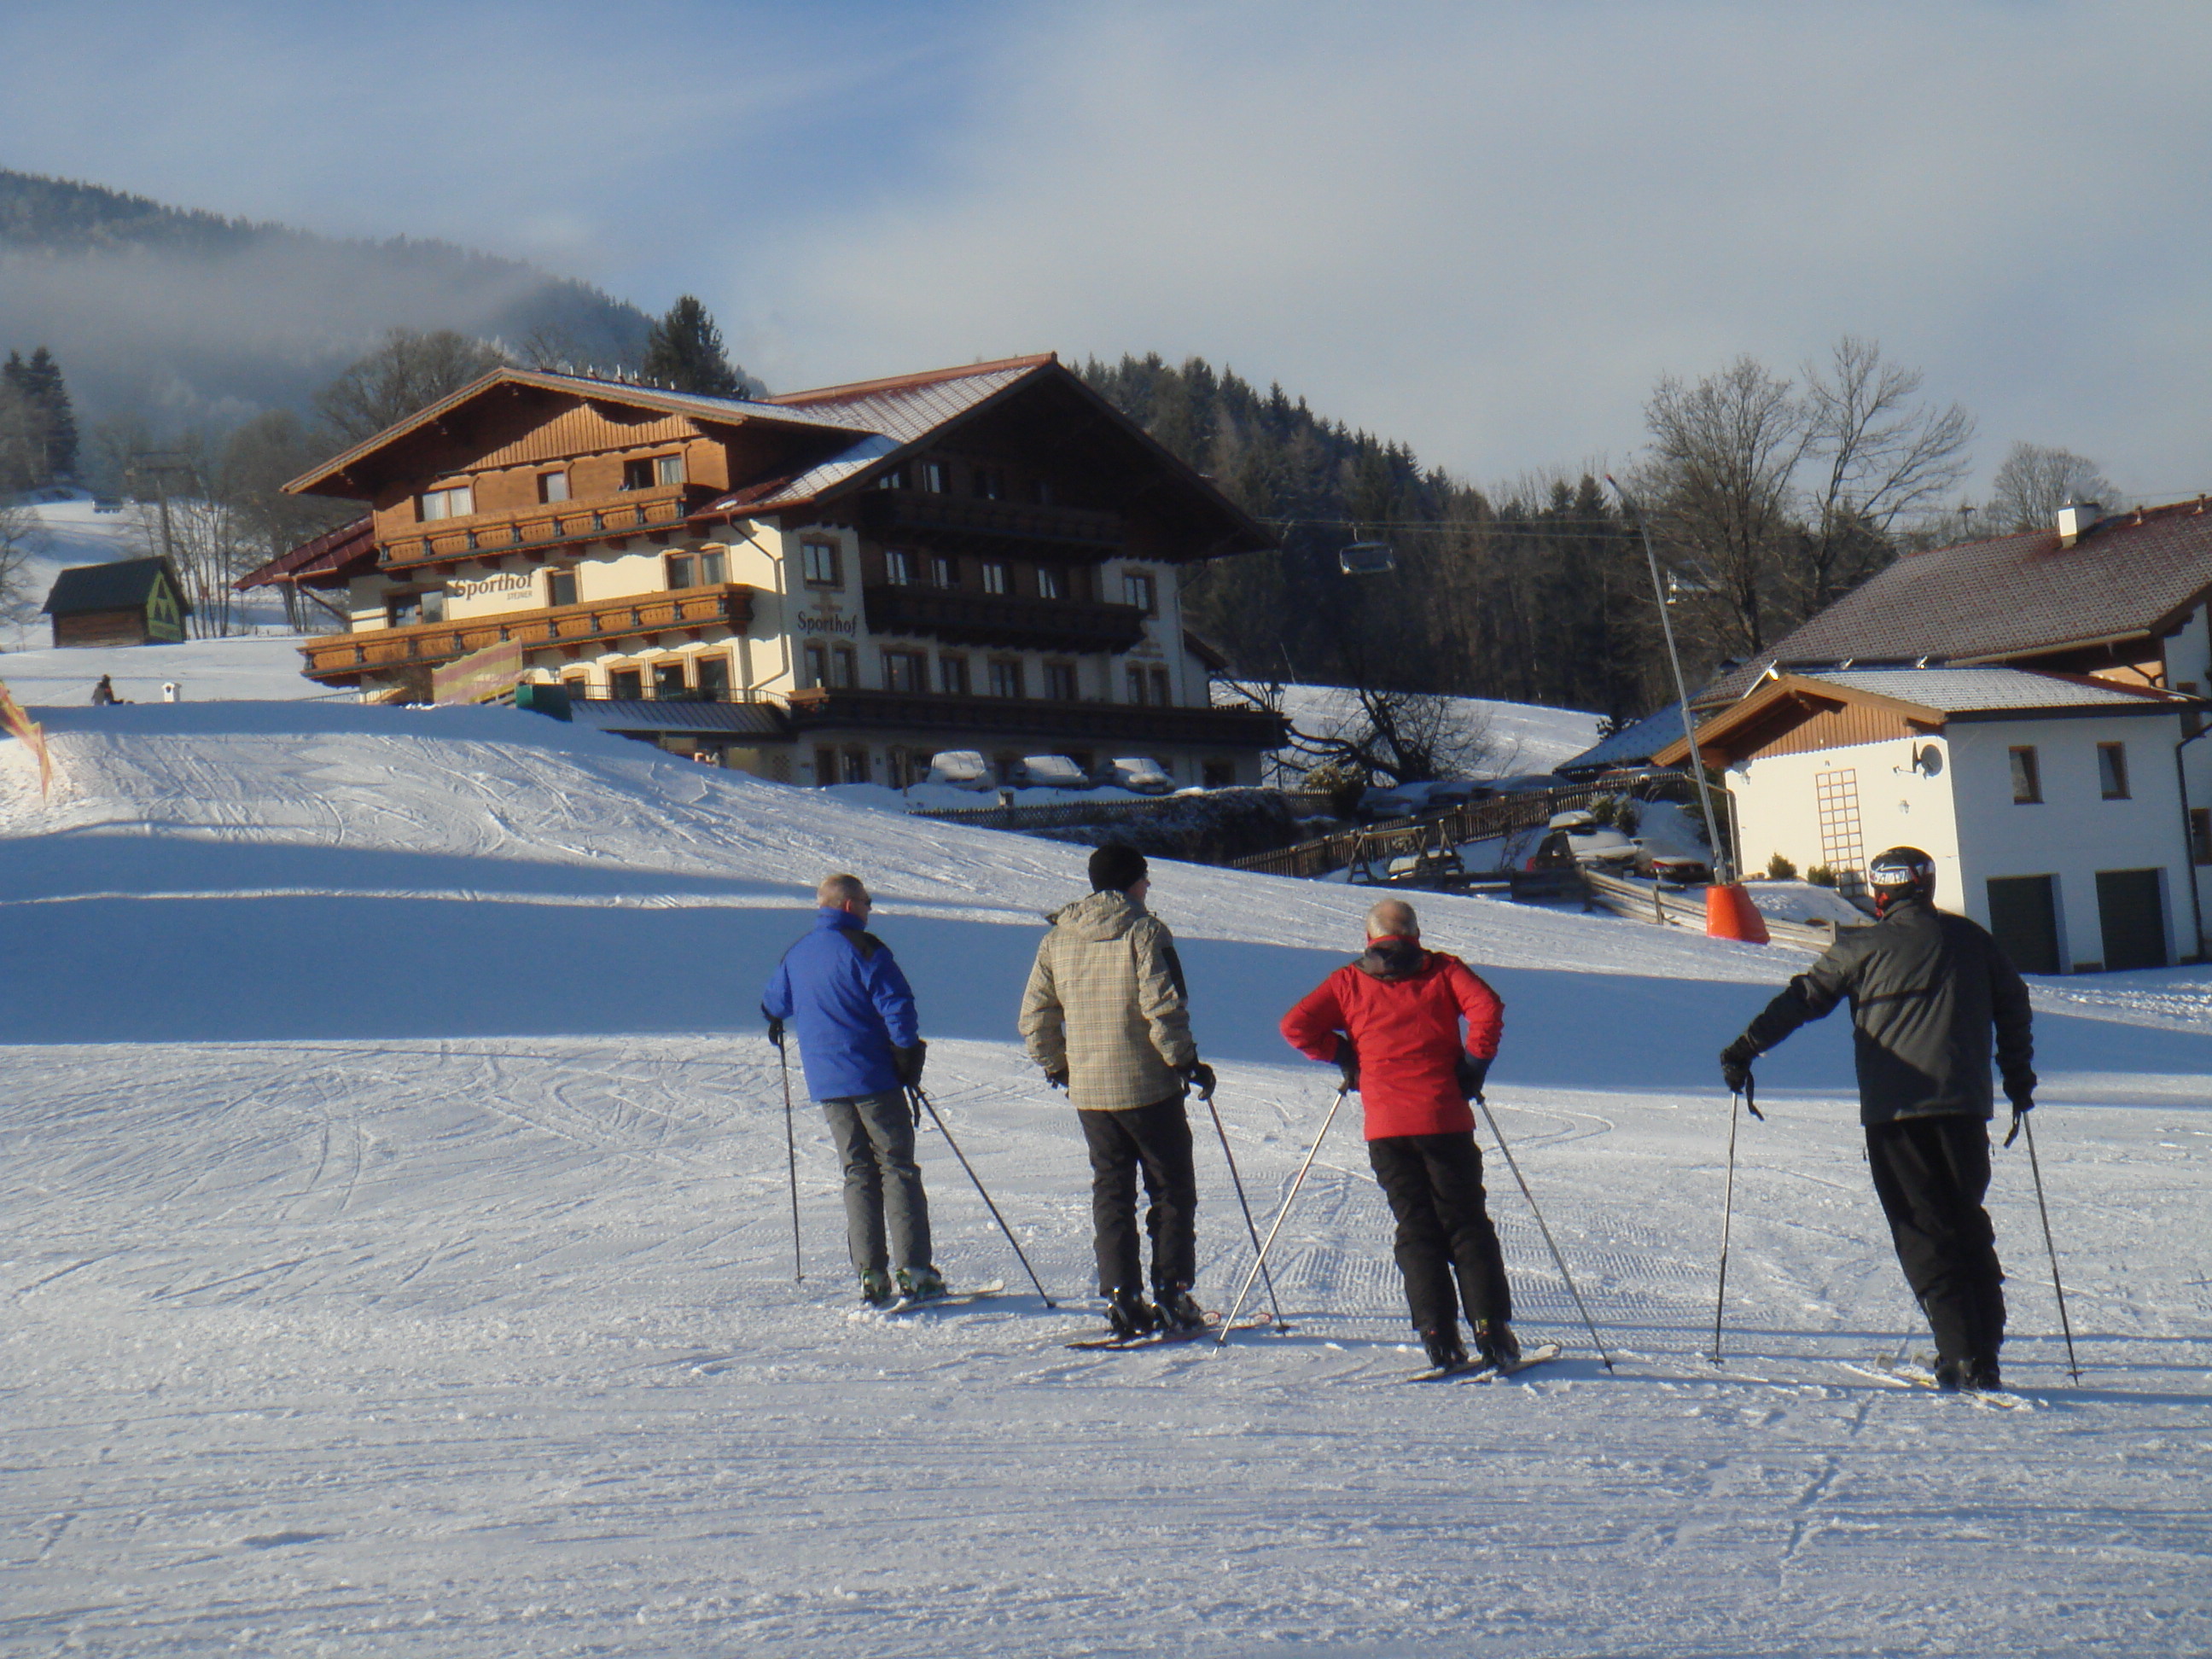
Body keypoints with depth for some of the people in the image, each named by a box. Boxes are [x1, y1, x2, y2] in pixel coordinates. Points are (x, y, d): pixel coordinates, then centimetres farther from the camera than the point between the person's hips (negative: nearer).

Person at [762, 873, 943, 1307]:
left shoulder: (796, 954, 12)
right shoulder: (862, 949, -9)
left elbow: (775, 1003, 27)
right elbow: (897, 1006, -15)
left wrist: (776, 1024, 50)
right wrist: (909, 1060, -5)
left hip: (826, 1083, 6)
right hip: (873, 1076, -6)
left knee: (859, 1173, 10)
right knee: (898, 1169, -2)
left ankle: (871, 1277, 1)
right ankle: (914, 1272, -9)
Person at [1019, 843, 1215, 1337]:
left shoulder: (1057, 939, 6)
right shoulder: (1144, 932, -10)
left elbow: (1035, 1015, 8)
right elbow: (1163, 1008, -17)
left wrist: (1056, 1066, 20)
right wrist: (1186, 1061, -6)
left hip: (1088, 1091, 5)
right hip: (1147, 1087, -5)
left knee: (1111, 1191, 11)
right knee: (1171, 1189, 7)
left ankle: (1121, 1298, 6)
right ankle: (1172, 1296, 4)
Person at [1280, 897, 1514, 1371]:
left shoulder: (1349, 982, 10)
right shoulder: (1443, 971, 7)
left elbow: (1295, 1026, 2)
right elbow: (1487, 1008, -9)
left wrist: (1342, 1056, 13)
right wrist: (1474, 1065, 0)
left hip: (1385, 1128, 1)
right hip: (1444, 1119, -1)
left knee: (1416, 1229, 7)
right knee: (1466, 1224, 6)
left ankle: (1439, 1337, -3)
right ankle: (1492, 1332, -2)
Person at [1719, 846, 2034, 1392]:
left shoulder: (1864, 947, 1)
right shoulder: (1969, 938, 12)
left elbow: (1806, 995, -2)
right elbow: (2013, 1003, 20)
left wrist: (1746, 1048, -1)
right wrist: (2018, 1076, 31)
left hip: (1893, 1109, -3)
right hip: (1965, 1103, 3)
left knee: (1922, 1231, -1)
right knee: (1970, 1224, 15)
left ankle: (1962, 1355, -10)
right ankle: (1985, 1355, 12)